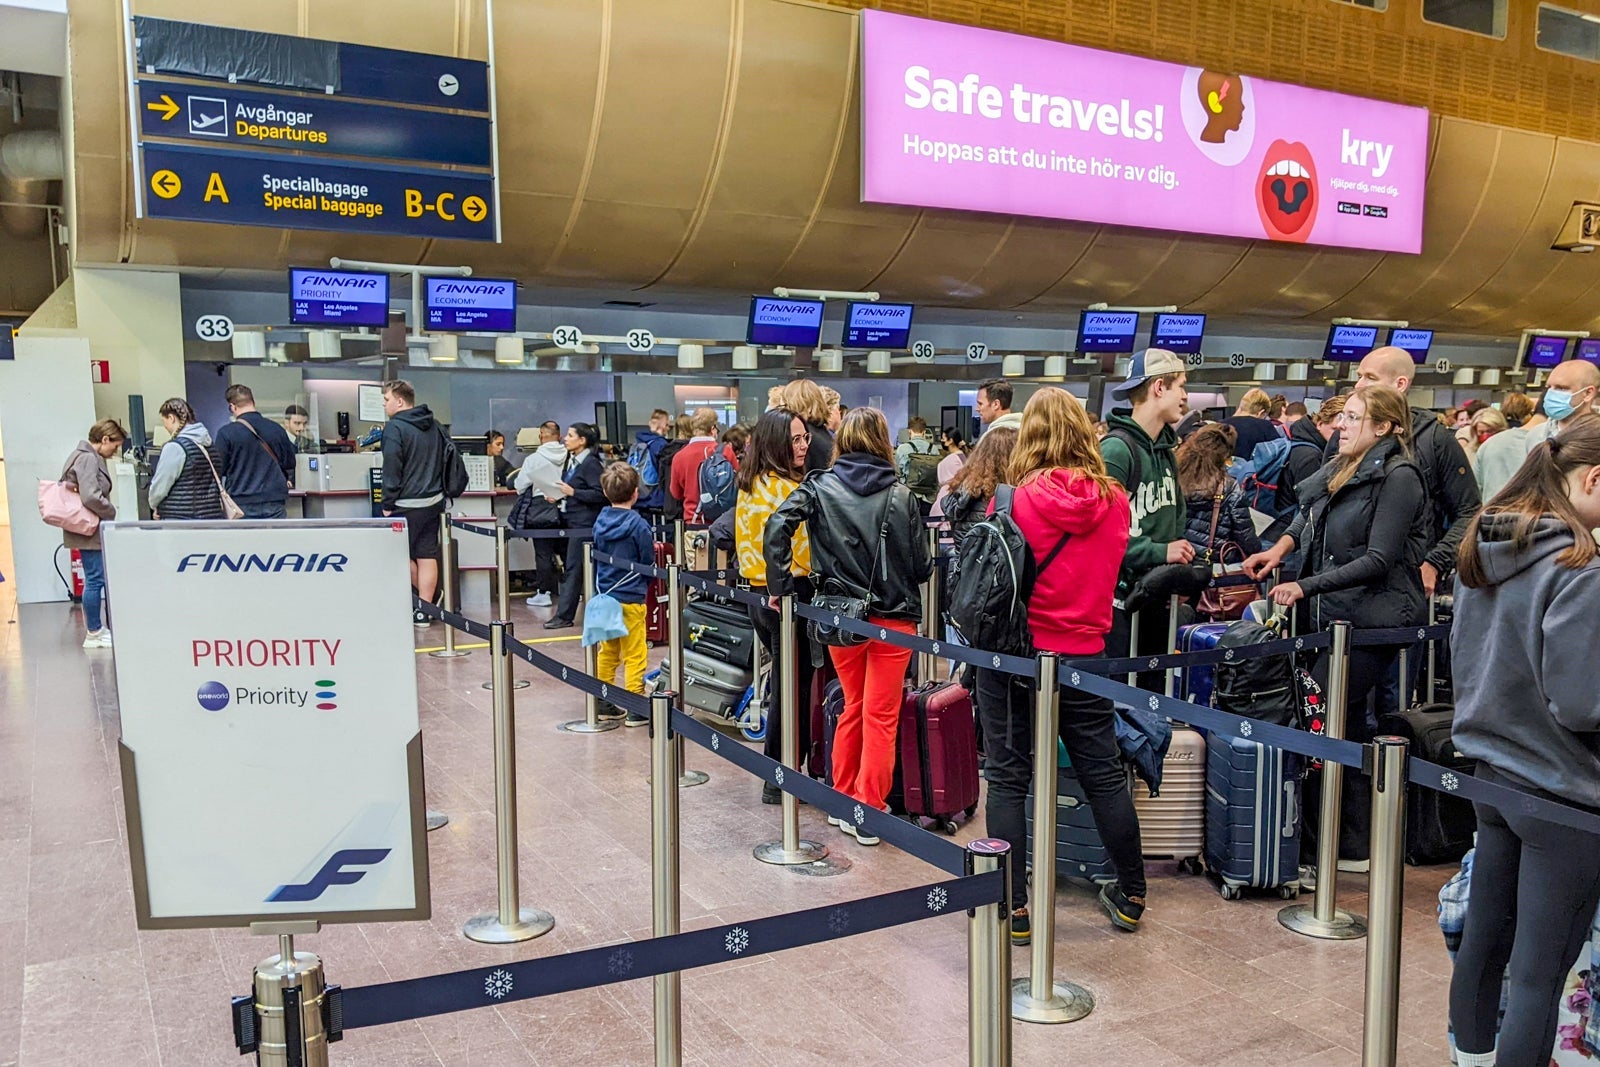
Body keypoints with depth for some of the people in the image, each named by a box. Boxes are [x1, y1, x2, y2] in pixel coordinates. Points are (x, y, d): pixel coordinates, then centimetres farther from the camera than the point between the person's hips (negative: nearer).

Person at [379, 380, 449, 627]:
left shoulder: (395, 428, -11)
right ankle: (424, 610, 7)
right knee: (427, 556, 6)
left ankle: (424, 603, 15)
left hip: (407, 504, -7)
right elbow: (446, 461, 18)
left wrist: (388, 504, -6)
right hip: (434, 502, 7)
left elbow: (391, 470, -13)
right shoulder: (435, 427, 12)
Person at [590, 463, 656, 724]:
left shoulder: (600, 521, 2)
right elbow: (648, 564, -6)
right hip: (630, 598, -6)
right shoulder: (639, 525, -14)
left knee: (607, 652, 18)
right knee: (635, 655, 1)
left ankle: (603, 702, 23)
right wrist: (644, 587, 13)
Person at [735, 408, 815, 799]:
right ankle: (779, 783, 8)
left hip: (759, 593, 9)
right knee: (793, 690, 1)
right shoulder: (787, 488, -17)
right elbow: (804, 550, -15)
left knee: (785, 684, 17)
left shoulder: (750, 484, 10)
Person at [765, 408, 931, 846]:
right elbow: (921, 565, -4)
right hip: (893, 618, -2)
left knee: (853, 707, 20)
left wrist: (781, 587, -9)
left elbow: (777, 527, -16)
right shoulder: (900, 496, -6)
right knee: (881, 716, 6)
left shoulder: (819, 488, -2)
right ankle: (869, 813, 10)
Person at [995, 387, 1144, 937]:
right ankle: (1131, 896, 28)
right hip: (1084, 653, 4)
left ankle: (1013, 909, 11)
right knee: (1104, 774, 15)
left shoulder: (1015, 499, -14)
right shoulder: (1114, 500, -3)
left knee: (1008, 779, 6)